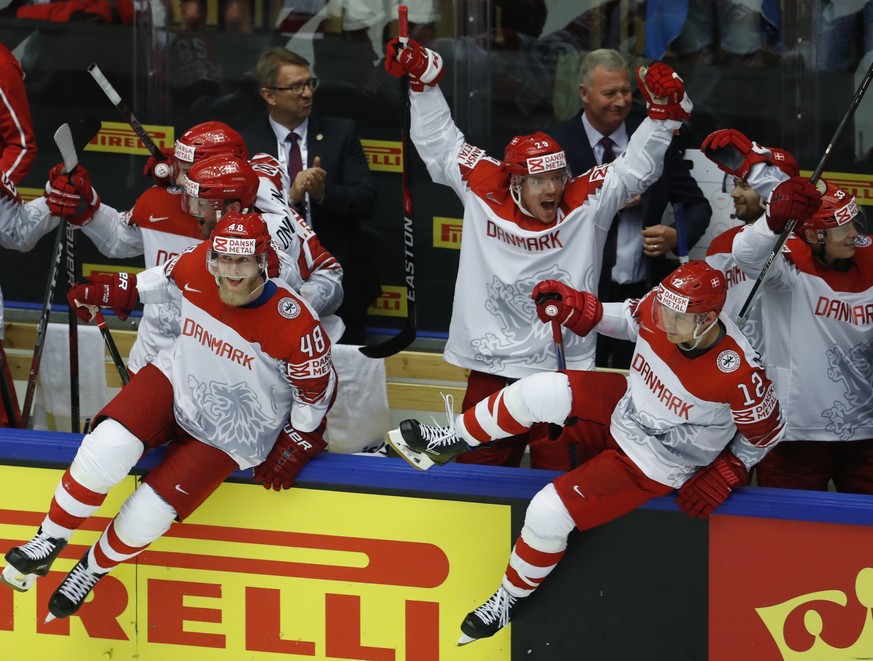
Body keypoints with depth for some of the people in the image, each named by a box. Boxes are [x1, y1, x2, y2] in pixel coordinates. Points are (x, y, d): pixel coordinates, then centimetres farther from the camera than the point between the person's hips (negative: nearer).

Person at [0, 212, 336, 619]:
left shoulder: (293, 324, -26)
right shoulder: (196, 269, -16)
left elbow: (317, 386, -9)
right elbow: (167, 278, 11)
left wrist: (295, 446, -5)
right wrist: (116, 291, 5)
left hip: (229, 433, -3)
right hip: (176, 382, 3)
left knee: (147, 513, -17)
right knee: (109, 447, -27)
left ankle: (92, 570, 14)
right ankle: (47, 544, -9)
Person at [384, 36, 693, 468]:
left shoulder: (585, 203, -5)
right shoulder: (484, 193, -3)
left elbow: (635, 168, -6)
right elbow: (440, 144, 3)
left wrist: (662, 111, -19)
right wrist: (423, 80, -2)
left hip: (563, 370, -1)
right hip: (492, 372, 1)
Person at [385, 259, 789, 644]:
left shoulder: (737, 373, -35)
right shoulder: (660, 307, -20)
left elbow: (766, 430, -16)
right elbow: (627, 318, 4)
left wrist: (724, 477, -15)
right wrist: (572, 307, -10)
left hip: (651, 465, -6)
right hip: (624, 407, 6)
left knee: (548, 513, -13)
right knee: (539, 393, -8)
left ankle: (511, 599, 14)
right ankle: (449, 443, 19)